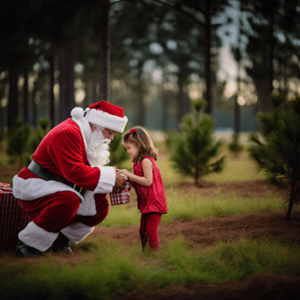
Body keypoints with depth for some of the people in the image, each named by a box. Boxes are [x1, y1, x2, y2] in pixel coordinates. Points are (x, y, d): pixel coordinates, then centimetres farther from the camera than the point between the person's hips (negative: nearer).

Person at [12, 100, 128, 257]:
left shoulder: (89, 136, 10)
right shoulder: (67, 134, -24)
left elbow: (86, 169, 13)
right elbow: (74, 171, -33)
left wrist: (113, 174, -7)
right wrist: (110, 178, -26)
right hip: (33, 189, -10)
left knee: (100, 205, 0)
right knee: (68, 201, -38)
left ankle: (60, 238, 10)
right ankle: (28, 244, -22)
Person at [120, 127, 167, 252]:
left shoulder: (146, 161, -17)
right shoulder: (138, 162, 13)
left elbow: (148, 181, -25)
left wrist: (130, 175, -20)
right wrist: (127, 179, 0)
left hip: (155, 202, -10)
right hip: (146, 202, 10)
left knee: (150, 231, -10)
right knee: (142, 231, 14)